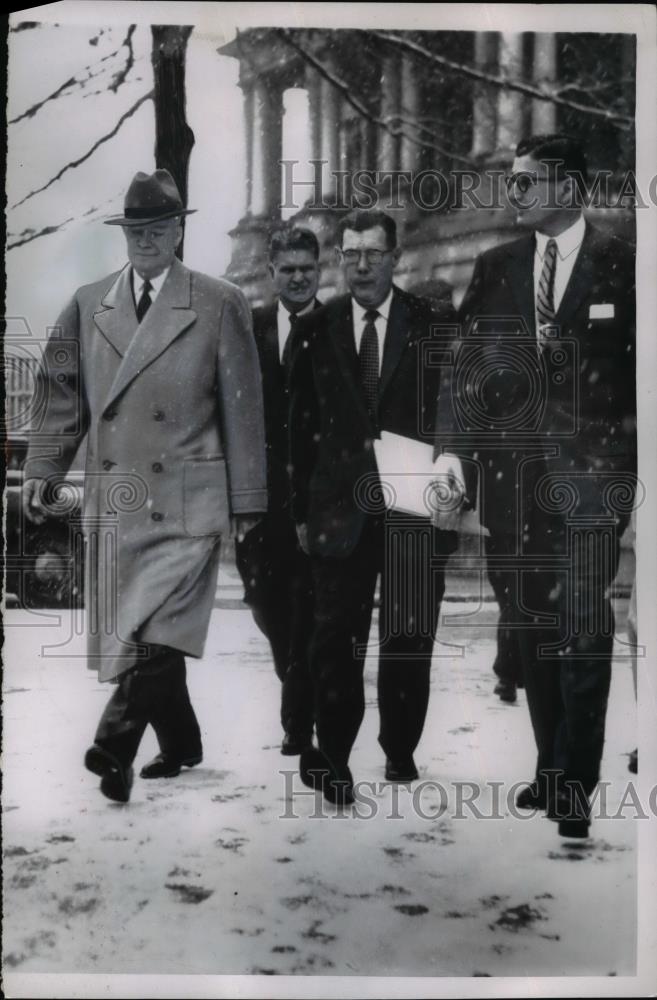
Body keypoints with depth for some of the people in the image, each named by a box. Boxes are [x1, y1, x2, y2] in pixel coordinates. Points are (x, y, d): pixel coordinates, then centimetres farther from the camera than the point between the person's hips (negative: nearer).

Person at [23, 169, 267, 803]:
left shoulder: (220, 305, 2)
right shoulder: (88, 304, 12)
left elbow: (243, 409, 1)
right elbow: (62, 396, 12)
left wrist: (247, 501, -1)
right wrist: (42, 471, 0)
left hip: (187, 501, -4)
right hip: (114, 502, 4)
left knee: (158, 631, -14)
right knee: (132, 635, 10)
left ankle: (115, 746, -9)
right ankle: (179, 744, 26)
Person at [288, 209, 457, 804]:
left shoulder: (437, 326, 1)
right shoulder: (315, 329, 6)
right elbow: (301, 425, 7)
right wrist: (301, 509, 5)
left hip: (417, 508, 0)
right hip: (340, 507, 1)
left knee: (410, 638, 9)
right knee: (335, 638, 0)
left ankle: (401, 754, 25)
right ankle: (333, 760, 11)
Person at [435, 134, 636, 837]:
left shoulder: (621, 266, 0)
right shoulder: (496, 268, 11)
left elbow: (639, 370, 0)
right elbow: (468, 364, 8)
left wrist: (629, 462, -6)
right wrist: (454, 446, -3)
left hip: (591, 471, -4)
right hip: (515, 472, 4)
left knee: (584, 626, -5)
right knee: (536, 626, 11)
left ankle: (575, 786, 4)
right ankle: (549, 769, 23)